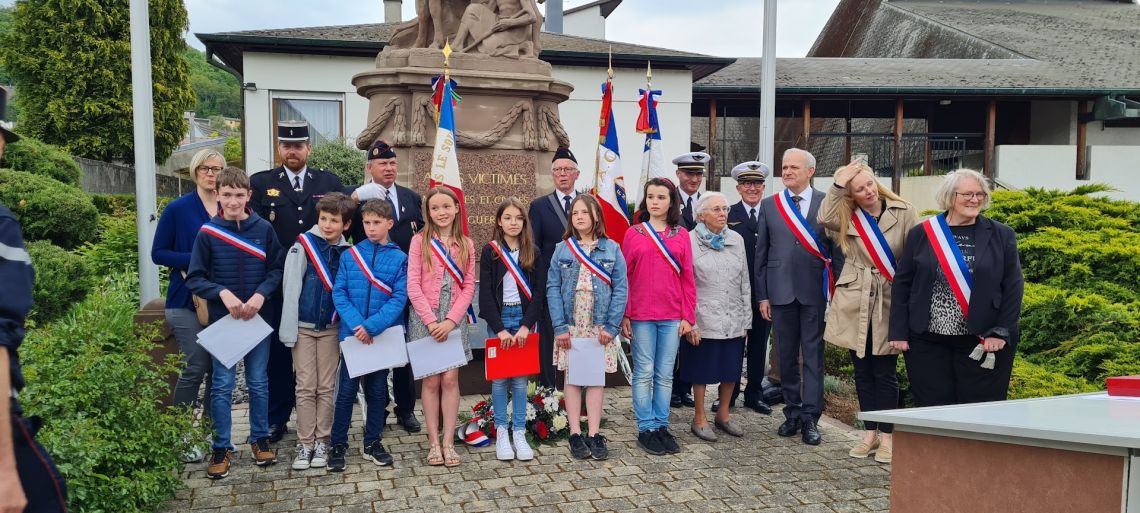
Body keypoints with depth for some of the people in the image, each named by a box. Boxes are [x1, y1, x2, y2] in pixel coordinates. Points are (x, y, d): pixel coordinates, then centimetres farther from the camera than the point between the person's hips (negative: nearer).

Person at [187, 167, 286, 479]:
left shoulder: (263, 229, -2)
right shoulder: (207, 232, -5)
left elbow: (278, 269, 2)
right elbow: (195, 278, -2)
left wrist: (261, 294, -14)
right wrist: (223, 293, -18)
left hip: (259, 317, 1)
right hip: (222, 319, -1)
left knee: (259, 383, 11)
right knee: (222, 385, 6)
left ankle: (260, 439, 25)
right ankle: (222, 448, 17)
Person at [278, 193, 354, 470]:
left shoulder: (347, 251, -1)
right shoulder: (303, 245, -8)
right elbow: (290, 288, -8)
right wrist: (288, 329, -10)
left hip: (331, 327, 2)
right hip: (304, 326, -2)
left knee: (326, 387, 8)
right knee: (306, 387, 4)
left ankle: (321, 441, 17)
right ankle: (305, 443, 12)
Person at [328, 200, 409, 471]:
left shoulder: (400, 258, -4)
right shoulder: (349, 255, 0)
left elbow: (399, 299, -10)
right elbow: (339, 293, -4)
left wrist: (372, 326, -20)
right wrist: (356, 323, -18)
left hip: (384, 335, 0)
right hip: (352, 334, 0)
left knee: (377, 390, 12)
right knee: (346, 390, 4)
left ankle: (372, 443, 25)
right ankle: (338, 444, 17)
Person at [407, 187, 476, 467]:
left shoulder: (466, 244, 6)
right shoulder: (420, 241, 0)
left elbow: (469, 287, 3)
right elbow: (413, 286, -5)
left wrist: (451, 320, -9)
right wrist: (431, 320, -12)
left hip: (454, 320, 1)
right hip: (425, 319, -1)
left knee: (450, 380, 0)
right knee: (431, 381, 3)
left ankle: (448, 441, 7)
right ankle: (433, 442, 10)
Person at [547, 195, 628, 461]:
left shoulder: (611, 249, 0)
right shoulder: (563, 249, 2)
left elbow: (621, 289, -3)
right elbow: (553, 288, -2)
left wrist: (611, 326, -11)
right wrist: (560, 327, -11)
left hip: (600, 326, 0)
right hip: (571, 325, 1)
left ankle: (594, 434, 11)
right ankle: (575, 434, 12)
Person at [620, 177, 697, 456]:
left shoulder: (681, 235, 5)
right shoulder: (634, 233, 1)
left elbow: (687, 278, 5)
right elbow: (624, 277, 1)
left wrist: (688, 316, 1)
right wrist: (624, 315, -3)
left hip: (672, 316, 2)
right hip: (641, 316, -1)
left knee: (665, 375, 9)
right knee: (644, 373, 4)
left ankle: (661, 426, 19)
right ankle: (646, 429, 13)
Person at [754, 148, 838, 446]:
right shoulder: (769, 205, 8)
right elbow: (761, 253, 8)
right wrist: (762, 295, 4)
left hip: (816, 291, -2)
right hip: (781, 292, 2)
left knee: (813, 355, 1)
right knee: (786, 356, 9)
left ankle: (810, 418, 7)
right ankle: (793, 413, 21)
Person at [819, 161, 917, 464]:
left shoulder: (904, 213, -2)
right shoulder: (847, 218, 3)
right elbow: (824, 218, -19)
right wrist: (838, 184, -15)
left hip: (889, 303, -2)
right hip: (855, 303, 3)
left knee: (885, 373, 3)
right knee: (862, 371, 10)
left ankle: (886, 437, 14)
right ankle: (869, 434, 21)